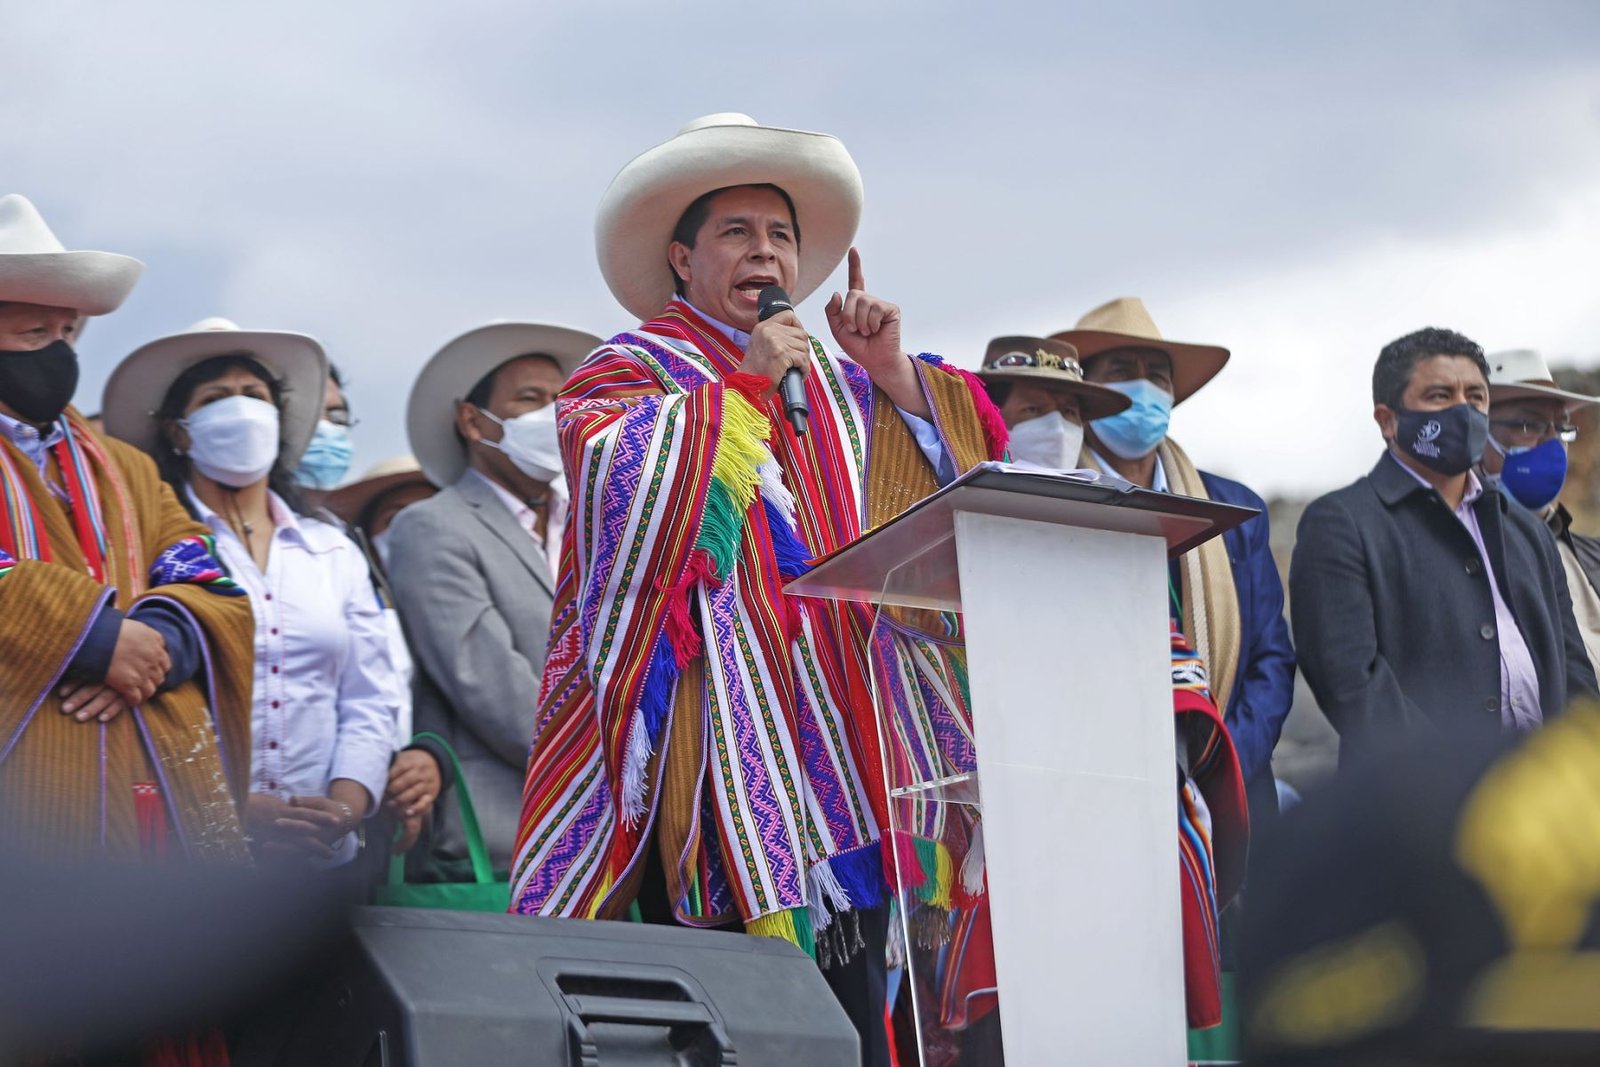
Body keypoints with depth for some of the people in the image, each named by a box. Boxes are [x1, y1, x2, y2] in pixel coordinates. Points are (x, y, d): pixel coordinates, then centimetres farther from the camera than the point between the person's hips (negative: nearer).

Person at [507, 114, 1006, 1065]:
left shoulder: (837, 386, 24)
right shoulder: (630, 368, 8)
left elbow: (959, 462, 19)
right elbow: (617, 473, -13)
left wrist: (894, 371, 6)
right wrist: (741, 383, -9)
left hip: (838, 727, 5)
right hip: (712, 729, -5)